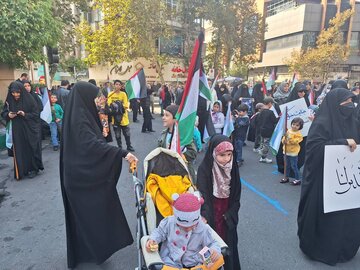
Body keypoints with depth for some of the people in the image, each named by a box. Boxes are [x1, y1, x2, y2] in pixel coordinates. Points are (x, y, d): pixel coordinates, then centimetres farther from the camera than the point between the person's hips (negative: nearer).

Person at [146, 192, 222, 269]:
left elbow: (211, 243, 1)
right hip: (170, 262, -1)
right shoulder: (169, 222, -7)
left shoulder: (203, 229, -9)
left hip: (194, 265, 2)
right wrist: (152, 240, -11)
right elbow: (159, 232, 8)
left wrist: (215, 250, -21)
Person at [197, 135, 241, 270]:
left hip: (228, 215, 3)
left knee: (229, 245, 12)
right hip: (211, 215, -3)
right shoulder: (204, 168, -17)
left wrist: (230, 214, -1)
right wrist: (205, 216, -31)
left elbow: (236, 195, 3)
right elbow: (203, 195, -20)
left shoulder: (233, 168, -5)